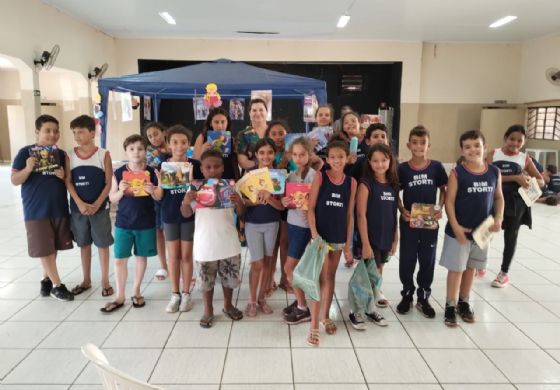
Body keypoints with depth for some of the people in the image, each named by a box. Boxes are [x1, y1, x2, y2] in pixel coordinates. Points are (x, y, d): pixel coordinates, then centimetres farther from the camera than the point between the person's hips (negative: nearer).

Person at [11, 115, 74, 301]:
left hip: (59, 208, 4)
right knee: (44, 249, 2)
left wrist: (64, 176, -9)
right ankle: (57, 285, 14)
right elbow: (14, 180, -6)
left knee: (54, 248, 14)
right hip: (36, 210, -4)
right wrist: (28, 169, -24)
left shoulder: (61, 154, 5)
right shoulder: (25, 152, -6)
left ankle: (46, 279, 32)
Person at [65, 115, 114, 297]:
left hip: (99, 207, -3)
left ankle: (105, 281, 18)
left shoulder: (103, 154, -6)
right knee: (84, 244, 14)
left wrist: (97, 204, -15)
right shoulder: (70, 156, 1)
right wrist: (80, 203, -13)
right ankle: (86, 280, 28)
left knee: (102, 243, 5)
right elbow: (68, 182, -1)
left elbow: (108, 183, -7)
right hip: (78, 208, 3)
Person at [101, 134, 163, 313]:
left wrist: (152, 191, -19)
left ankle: (136, 292, 29)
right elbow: (112, 198, 2)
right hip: (123, 222, 0)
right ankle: (120, 297, 17)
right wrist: (121, 191, -18)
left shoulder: (152, 172, -3)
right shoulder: (119, 173, -2)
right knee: (120, 259, 2)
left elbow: (159, 197, 2)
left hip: (146, 223, 0)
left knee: (141, 256, 12)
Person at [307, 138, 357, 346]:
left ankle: (325, 316, 32)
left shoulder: (351, 182, 1)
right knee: (321, 278, -4)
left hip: (339, 236, 4)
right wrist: (314, 234, -17)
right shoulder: (320, 177, -8)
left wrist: (348, 243, 3)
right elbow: (310, 208, -9)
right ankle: (314, 325, 4)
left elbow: (350, 214, 4)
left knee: (331, 277, 16)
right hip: (320, 234, -4)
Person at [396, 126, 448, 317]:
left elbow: (443, 190, 7)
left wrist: (440, 208, -8)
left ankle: (423, 297, 26)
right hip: (408, 221, -1)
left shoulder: (436, 167, -3)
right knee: (407, 259, 8)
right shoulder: (402, 168, -6)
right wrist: (402, 211, -13)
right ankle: (407, 294, 27)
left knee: (428, 260, 10)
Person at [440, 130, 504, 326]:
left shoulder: (494, 172, 0)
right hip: (459, 230, -4)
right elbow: (449, 201, -12)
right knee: (456, 268, 4)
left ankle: (464, 302, 33)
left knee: (471, 267, 17)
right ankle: (451, 306, 17)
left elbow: (498, 197, 10)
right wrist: (455, 226, -18)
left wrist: (498, 218, -5)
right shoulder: (457, 172, -12)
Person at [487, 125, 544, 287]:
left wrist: (527, 180, -16)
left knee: (510, 237, 10)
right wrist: (514, 178, -23)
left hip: (515, 202, 1)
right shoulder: (494, 154, -1)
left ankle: (504, 273, 24)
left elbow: (541, 181, 7)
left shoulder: (525, 159, 3)